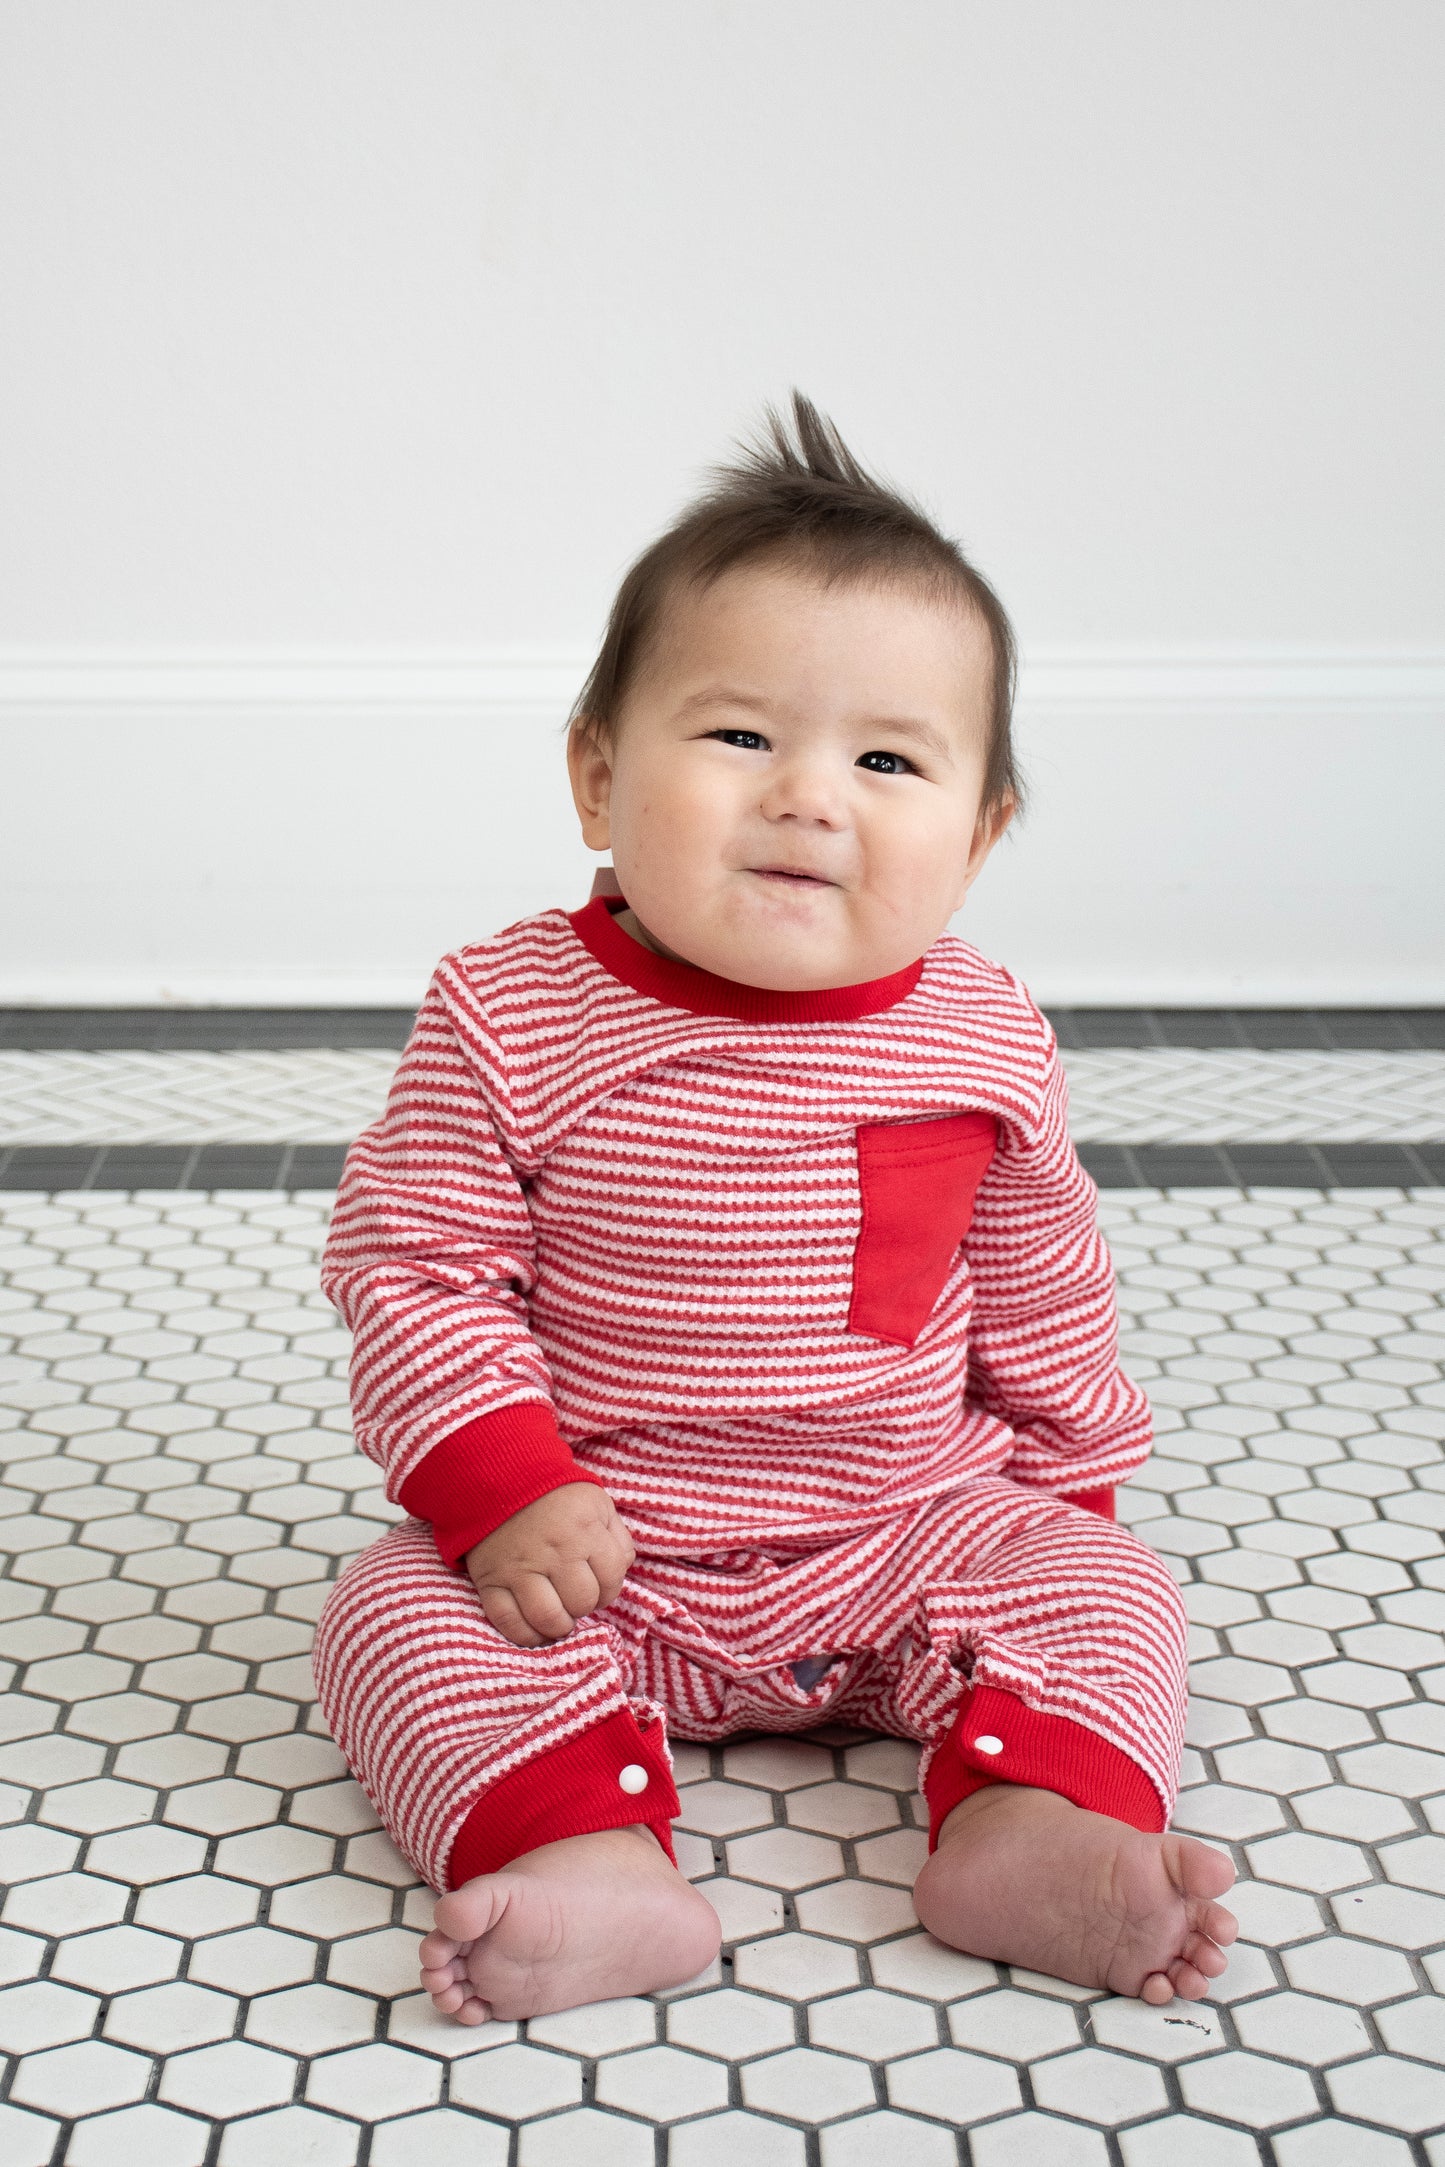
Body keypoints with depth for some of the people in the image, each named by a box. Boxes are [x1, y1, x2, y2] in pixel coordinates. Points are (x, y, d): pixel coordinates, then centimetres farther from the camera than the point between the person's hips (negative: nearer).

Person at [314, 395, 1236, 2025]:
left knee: (1103, 1588, -14)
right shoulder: (514, 1021, -14)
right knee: (396, 1614, -22)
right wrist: (498, 1487, -21)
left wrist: (1064, 1490, 13)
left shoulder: (979, 1044, -6)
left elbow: (1038, 1294, 8)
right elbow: (411, 1264, -11)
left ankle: (1030, 1830, -31)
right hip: (598, 1562, -1)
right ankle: (589, 1862, -36)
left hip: (910, 1539, 2)